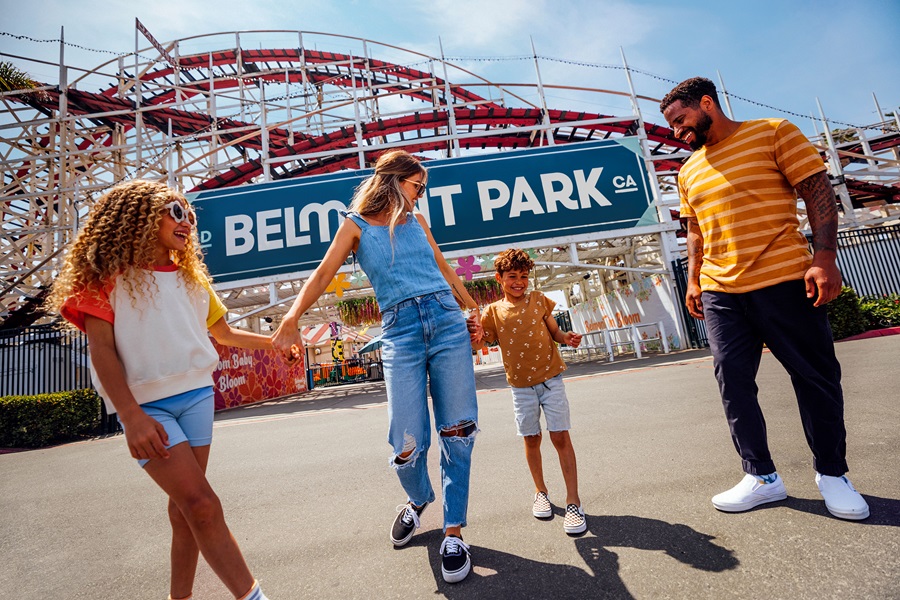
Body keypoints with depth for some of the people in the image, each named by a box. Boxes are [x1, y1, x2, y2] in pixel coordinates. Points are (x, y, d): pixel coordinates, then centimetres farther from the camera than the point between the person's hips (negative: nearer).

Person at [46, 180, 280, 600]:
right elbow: (101, 349, -7)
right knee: (201, 504, -14)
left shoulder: (190, 277, 15)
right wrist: (131, 416, -17)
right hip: (145, 405, -5)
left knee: (185, 505, 8)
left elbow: (225, 334, 21)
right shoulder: (107, 274, 0)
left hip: (196, 394, 5)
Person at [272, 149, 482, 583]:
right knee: (407, 444, -4)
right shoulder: (356, 225, 9)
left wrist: (475, 309, 28)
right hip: (400, 329, -3)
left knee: (457, 432, 0)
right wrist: (291, 318, -16)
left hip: (447, 321, 4)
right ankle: (418, 500, 31)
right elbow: (322, 274, -1)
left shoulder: (416, 221, 20)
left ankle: (453, 532, 16)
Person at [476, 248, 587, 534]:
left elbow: (554, 331, 6)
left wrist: (567, 337, -14)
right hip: (521, 385, 1)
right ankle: (540, 492, 33)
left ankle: (573, 502, 10)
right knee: (531, 439, 12)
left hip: (550, 379, -1)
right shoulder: (493, 312, -2)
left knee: (560, 436, -2)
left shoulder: (539, 300, 0)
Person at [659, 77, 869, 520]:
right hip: (720, 292, 5)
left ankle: (832, 473, 24)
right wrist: (693, 280, 12)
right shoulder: (688, 172, 16)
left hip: (784, 281, -4)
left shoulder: (773, 133, 1)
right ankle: (762, 477, 13)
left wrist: (824, 259, -14)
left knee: (815, 376, 5)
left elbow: (818, 191, -4)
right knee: (732, 380, 2)